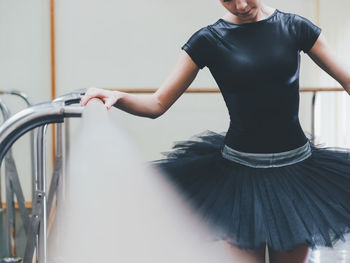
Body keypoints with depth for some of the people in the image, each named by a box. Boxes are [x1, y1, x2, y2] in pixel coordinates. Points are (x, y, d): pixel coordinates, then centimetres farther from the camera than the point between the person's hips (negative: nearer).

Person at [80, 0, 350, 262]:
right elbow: (157, 104, -2)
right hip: (240, 171, -2)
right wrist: (117, 97, -21)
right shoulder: (209, 39, -2)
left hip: (296, 165, 2)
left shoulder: (295, 27, 2)